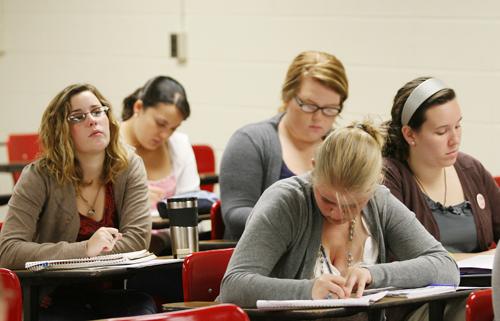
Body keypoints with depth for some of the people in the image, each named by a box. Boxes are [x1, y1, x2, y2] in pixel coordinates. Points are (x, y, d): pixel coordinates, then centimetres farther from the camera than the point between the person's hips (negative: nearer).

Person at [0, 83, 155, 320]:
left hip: (119, 294, 1)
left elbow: (138, 238, -9)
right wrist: (84, 250, -26)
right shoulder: (39, 177, -8)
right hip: (61, 298, -1)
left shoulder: (129, 167, -1)